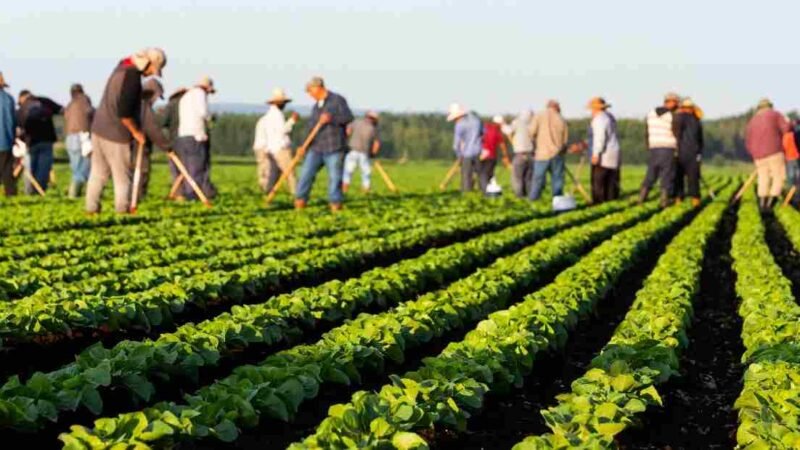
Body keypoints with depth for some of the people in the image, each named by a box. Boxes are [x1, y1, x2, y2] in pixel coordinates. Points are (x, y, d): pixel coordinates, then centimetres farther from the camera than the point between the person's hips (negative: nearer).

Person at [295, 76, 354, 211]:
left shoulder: (337, 100, -2)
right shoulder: (316, 106, 17)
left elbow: (349, 117, -11)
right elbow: (311, 125, 20)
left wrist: (332, 119, -23)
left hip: (334, 148, -5)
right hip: (316, 147, 6)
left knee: (335, 176, -3)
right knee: (307, 172, -5)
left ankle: (335, 203, 6)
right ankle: (300, 200, -3)